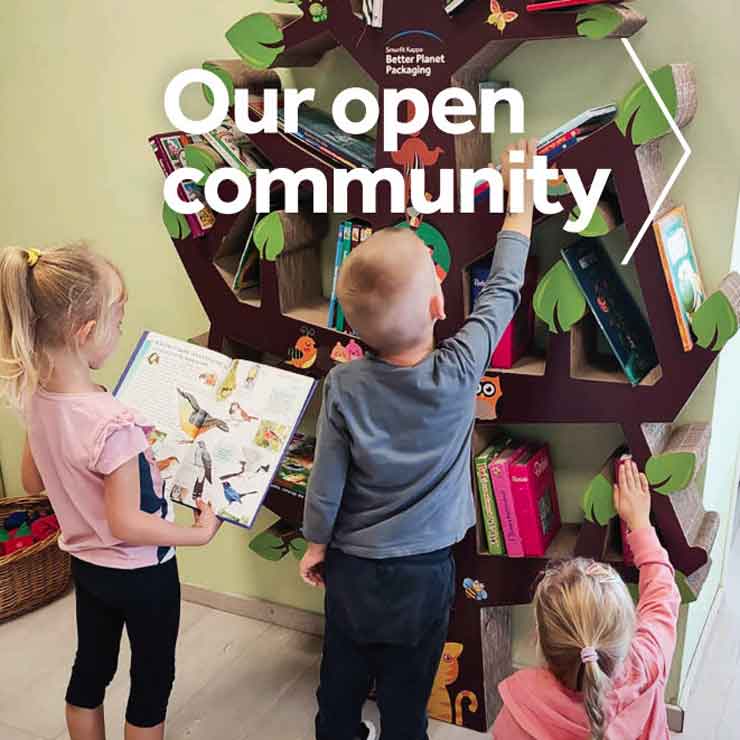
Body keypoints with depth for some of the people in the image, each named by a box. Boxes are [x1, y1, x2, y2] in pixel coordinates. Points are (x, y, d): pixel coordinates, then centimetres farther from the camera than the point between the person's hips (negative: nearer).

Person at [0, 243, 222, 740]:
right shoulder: (112, 423, -33)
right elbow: (127, 524, -27)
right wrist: (200, 533, -16)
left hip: (86, 564, 7)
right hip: (141, 573, -7)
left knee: (91, 668, 25)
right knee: (152, 681, 16)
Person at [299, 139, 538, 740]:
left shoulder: (344, 385, -18)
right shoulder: (460, 371, -21)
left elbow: (327, 481, -11)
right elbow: (503, 290, -7)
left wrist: (316, 546, 8)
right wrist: (522, 196, 3)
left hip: (351, 566, 2)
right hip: (422, 572, -1)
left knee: (343, 678, 21)